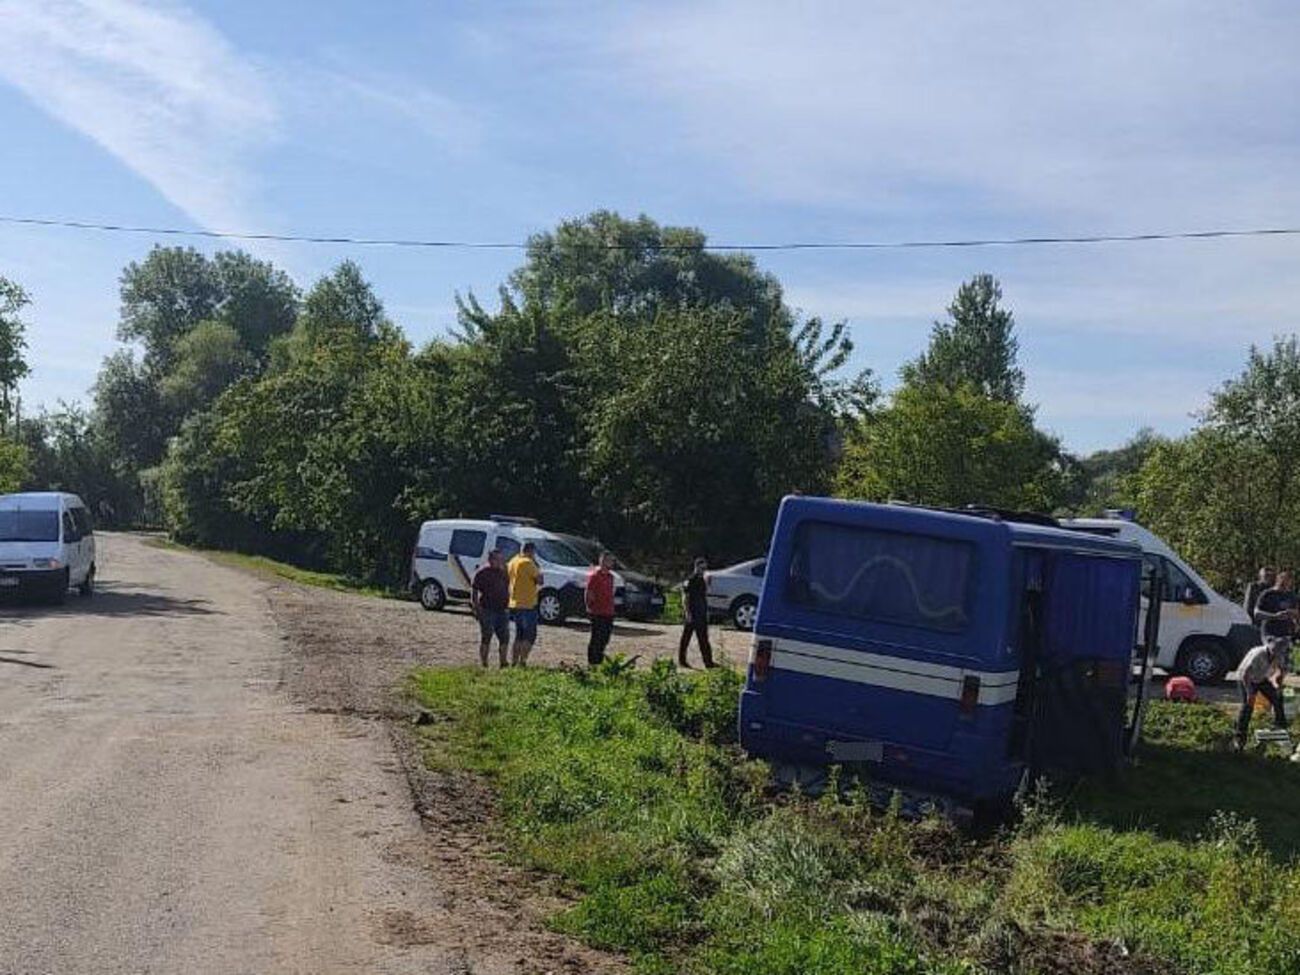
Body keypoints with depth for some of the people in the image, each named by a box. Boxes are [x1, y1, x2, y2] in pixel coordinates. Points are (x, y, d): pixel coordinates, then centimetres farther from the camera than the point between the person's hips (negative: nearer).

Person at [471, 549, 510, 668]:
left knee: (504, 638, 5)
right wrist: (475, 607, -13)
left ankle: (503, 662, 15)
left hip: (502, 610, 6)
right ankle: (484, 664, 3)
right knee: (486, 638, -2)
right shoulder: (482, 573, -4)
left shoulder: (503, 572, 14)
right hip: (487, 610, -6)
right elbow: (474, 590, -5)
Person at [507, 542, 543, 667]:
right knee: (530, 636, -2)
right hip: (527, 605, -8)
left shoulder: (512, 562, 11)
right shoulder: (528, 563, -14)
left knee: (519, 635, 16)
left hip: (514, 604, 8)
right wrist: (537, 567, -1)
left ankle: (513, 662, 15)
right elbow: (539, 581, -14)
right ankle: (522, 662, -9)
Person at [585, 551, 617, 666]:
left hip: (608, 614, 8)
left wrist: (612, 610, 16)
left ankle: (599, 662, 20)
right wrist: (590, 609, -13)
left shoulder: (610, 576, 15)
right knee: (596, 639, -3)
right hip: (598, 614, -8)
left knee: (605, 639, 11)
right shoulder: (594, 575, -9)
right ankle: (593, 663, 2)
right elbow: (589, 594, -10)